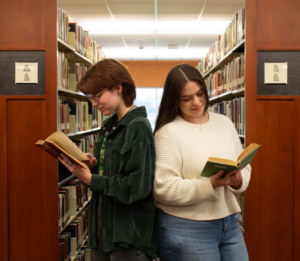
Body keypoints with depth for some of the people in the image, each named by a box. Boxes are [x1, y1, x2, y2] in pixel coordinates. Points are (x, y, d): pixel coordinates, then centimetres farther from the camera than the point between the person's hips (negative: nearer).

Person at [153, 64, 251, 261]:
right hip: (186, 229, -5)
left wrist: (237, 179, -11)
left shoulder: (224, 123, 7)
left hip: (230, 224, 6)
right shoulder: (167, 133, -11)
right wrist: (210, 184, -25)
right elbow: (164, 189, -16)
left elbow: (245, 167, 11)